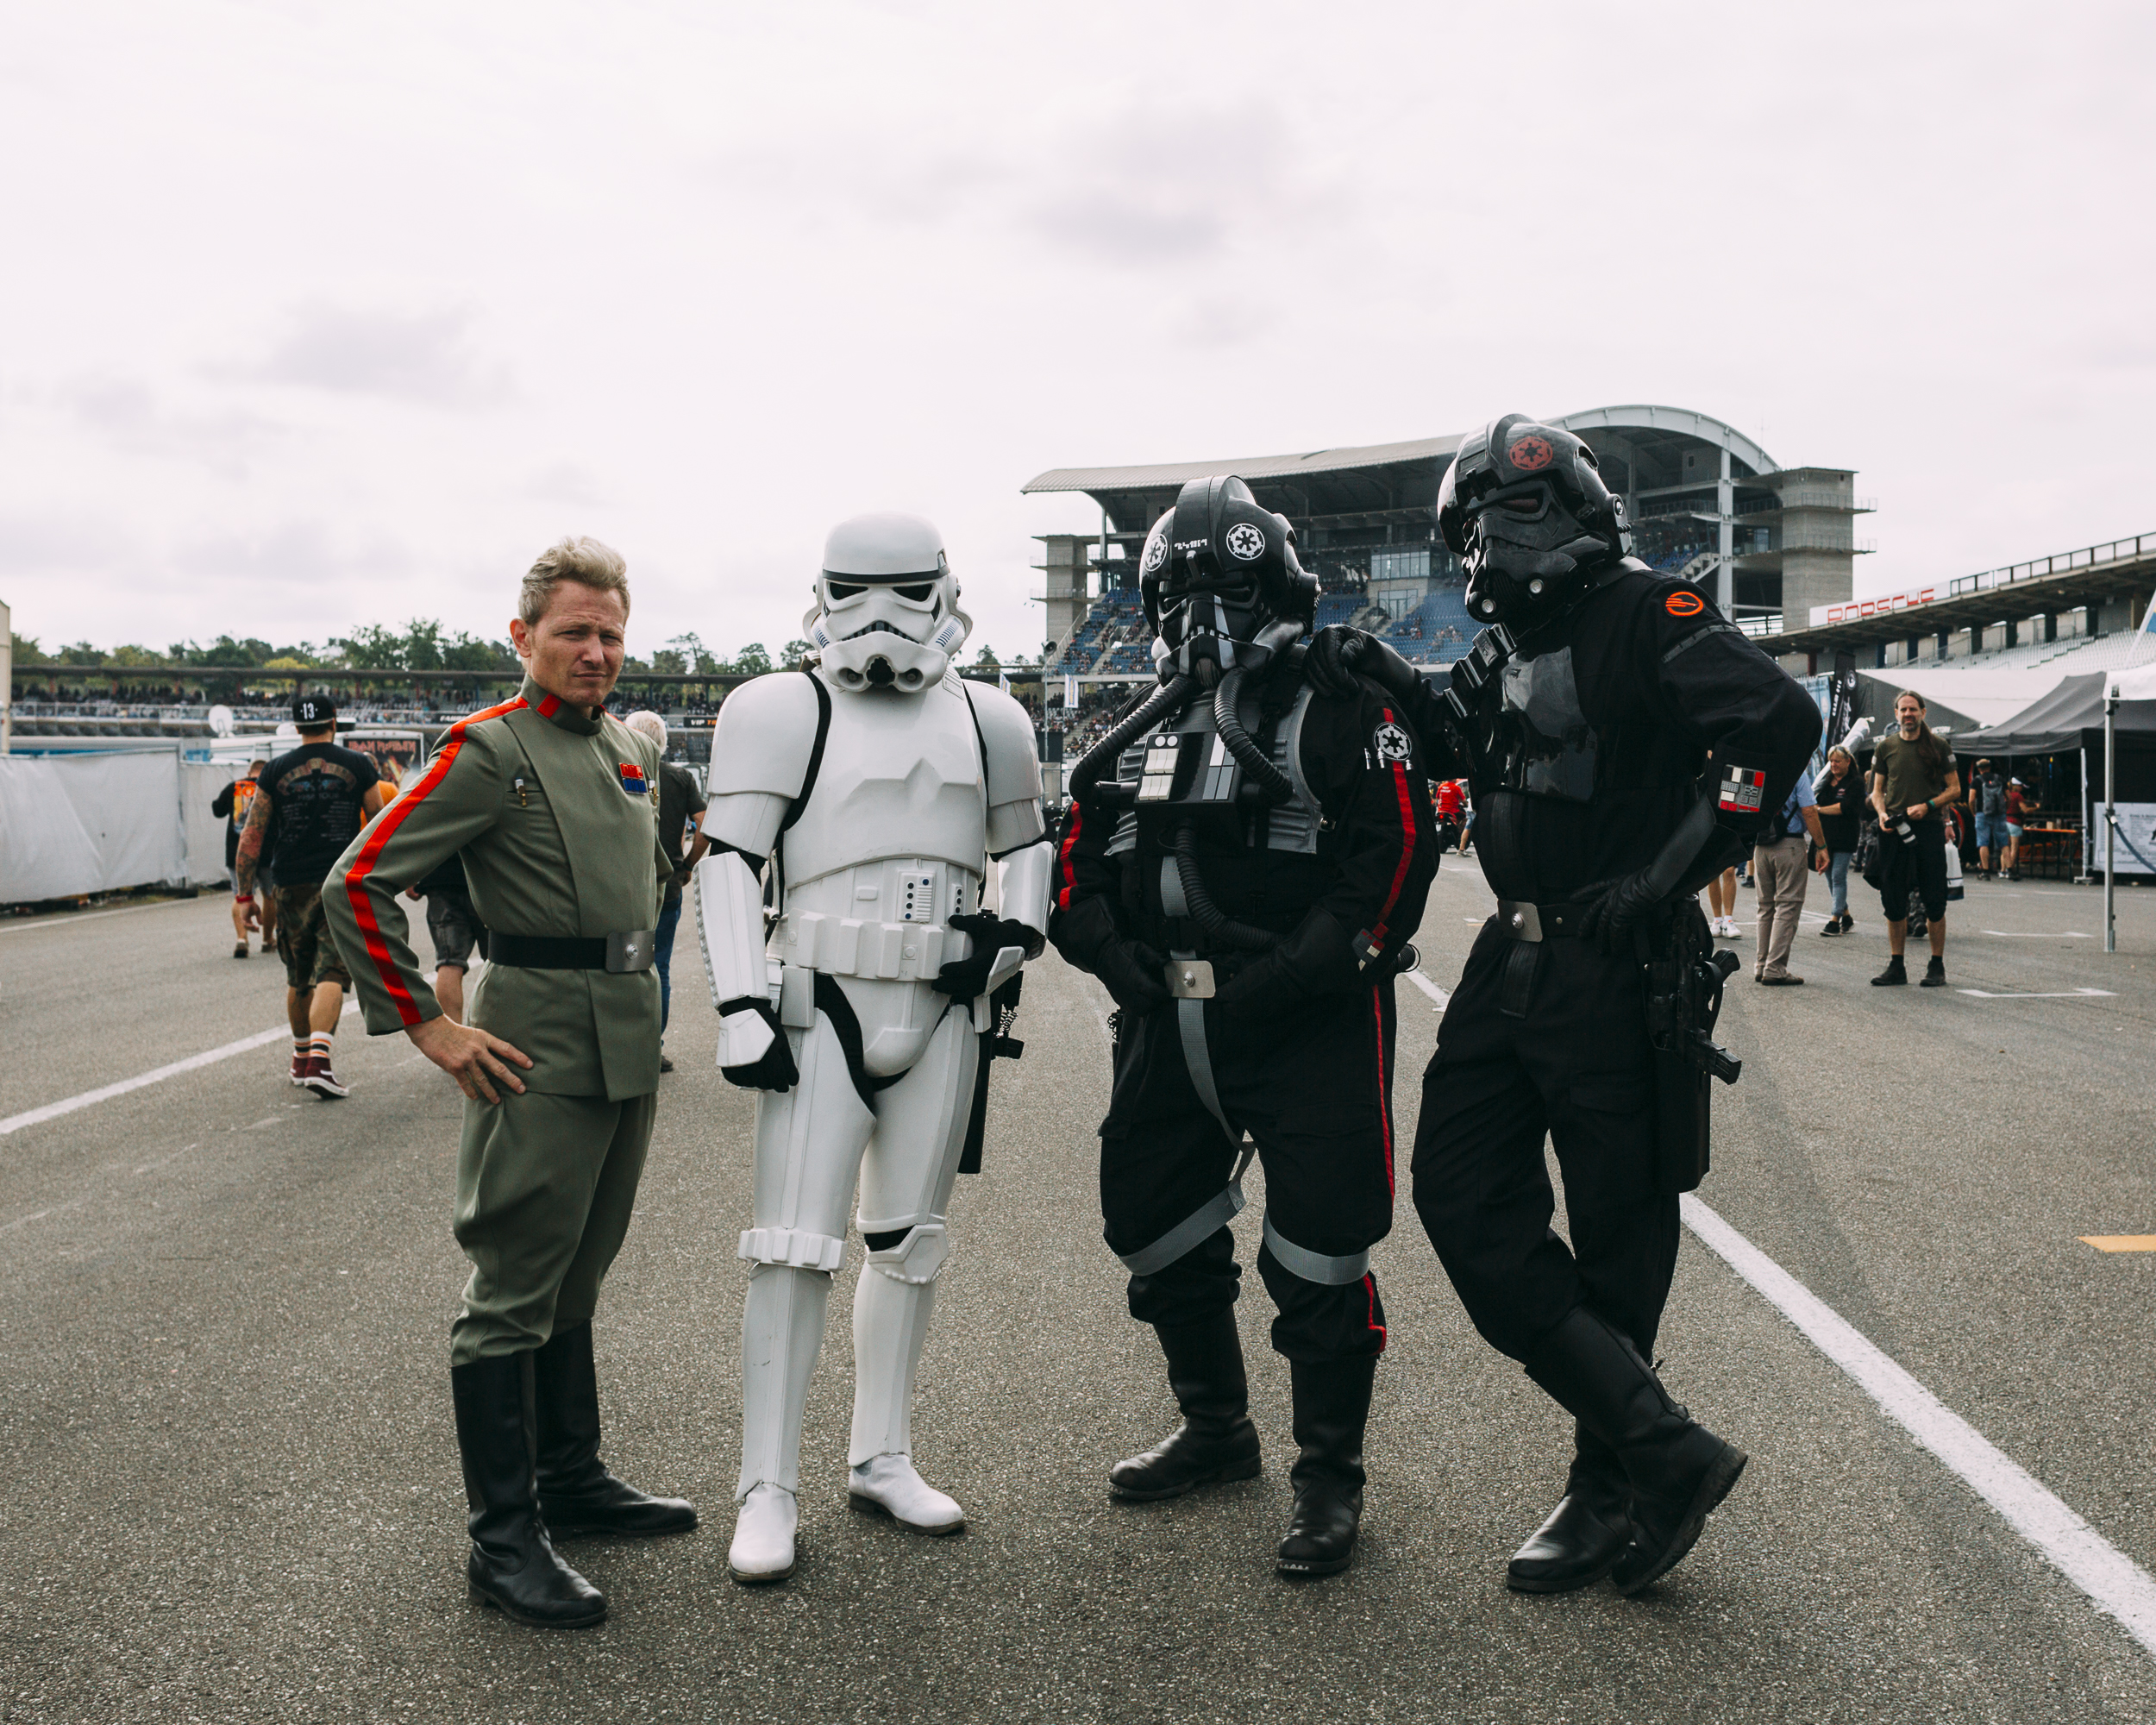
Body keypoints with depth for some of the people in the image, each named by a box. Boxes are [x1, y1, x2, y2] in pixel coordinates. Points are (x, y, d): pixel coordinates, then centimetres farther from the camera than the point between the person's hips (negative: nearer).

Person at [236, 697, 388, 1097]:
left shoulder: (276, 771, 4)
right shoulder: (357, 765, 2)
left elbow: (251, 836, 2)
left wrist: (244, 895, 6)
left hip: (293, 887, 2)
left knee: (298, 977, 17)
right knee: (331, 973, -6)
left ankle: (301, 1057, 30)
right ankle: (320, 1057, -25)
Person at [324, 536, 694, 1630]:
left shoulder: (633, 746, 12)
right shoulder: (490, 750, -11)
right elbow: (358, 885, -14)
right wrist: (427, 1027, -15)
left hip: (628, 1043, 8)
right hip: (542, 1048, -8)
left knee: (575, 1282, 18)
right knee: (513, 1296, -2)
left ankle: (574, 1481, 30)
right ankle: (503, 1539, 4)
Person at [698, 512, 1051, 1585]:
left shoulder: (985, 722, 10)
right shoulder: (783, 712, -3)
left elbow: (1023, 845, 23)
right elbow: (729, 865, -6)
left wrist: (1019, 929, 3)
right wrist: (742, 1009, -14)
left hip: (946, 1014, 5)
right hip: (821, 1007, -4)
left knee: (910, 1244, 12)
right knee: (794, 1250, -7)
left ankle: (882, 1460, 25)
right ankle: (768, 1493, 2)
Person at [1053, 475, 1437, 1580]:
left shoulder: (1343, 711, -4)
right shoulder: (1136, 738, 16)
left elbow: (1396, 848, -13)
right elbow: (1077, 865, 18)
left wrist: (1303, 968, -21)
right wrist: (1110, 948, -2)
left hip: (1311, 1024, -6)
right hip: (1168, 1023, 6)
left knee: (1317, 1252, -4)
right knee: (1155, 1226, 15)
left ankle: (1330, 1478, 14)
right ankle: (1216, 1431, 36)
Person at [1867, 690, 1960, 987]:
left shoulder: (1937, 746, 4)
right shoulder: (1884, 747, 10)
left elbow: (1954, 789, 6)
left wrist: (1928, 806, -10)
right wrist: (1882, 814, -6)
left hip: (1929, 829, -2)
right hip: (1893, 831, 2)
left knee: (1934, 903, -1)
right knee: (1893, 903, 3)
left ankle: (1937, 966, 6)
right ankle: (1896, 966, 11)